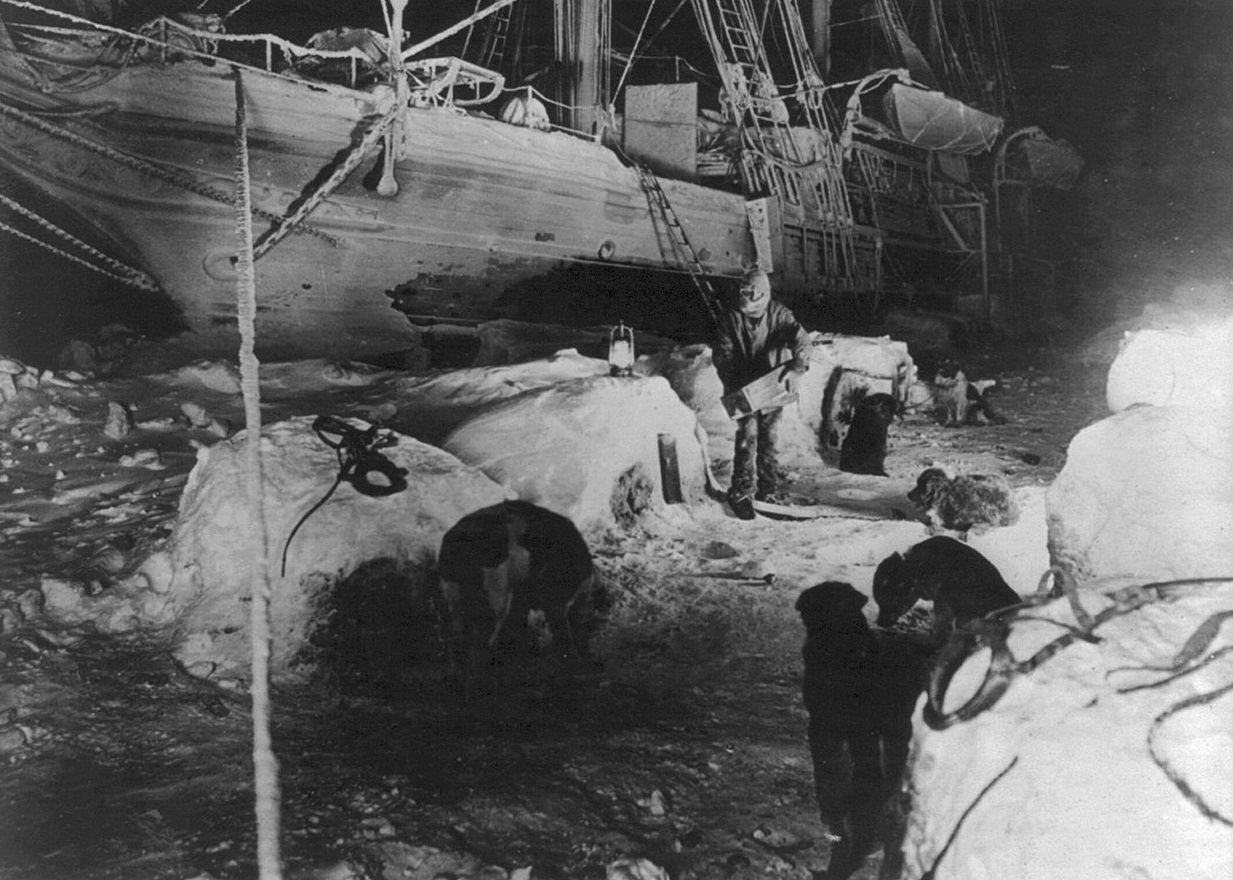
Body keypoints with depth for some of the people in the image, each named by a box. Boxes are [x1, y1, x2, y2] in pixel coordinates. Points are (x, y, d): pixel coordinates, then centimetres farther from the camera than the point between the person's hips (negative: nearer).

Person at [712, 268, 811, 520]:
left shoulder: (779, 314, -9)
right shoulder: (730, 318, -9)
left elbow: (801, 340, -22)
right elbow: (723, 357, -9)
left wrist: (797, 367, -41)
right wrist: (734, 387, -22)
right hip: (743, 391, -2)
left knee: (770, 439, 9)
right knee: (747, 437, -10)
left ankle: (767, 493, 21)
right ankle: (741, 494, -6)